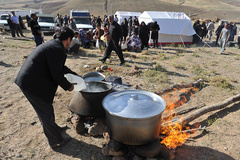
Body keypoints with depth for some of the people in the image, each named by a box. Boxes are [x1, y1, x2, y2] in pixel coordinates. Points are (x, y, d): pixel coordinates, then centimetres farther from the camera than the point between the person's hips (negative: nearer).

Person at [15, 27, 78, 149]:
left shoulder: (53, 45, 12)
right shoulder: (57, 49, -21)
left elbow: (60, 67, 22)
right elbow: (56, 74, -21)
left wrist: (75, 76, 25)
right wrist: (68, 86, -6)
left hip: (27, 80, 10)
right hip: (33, 85, -10)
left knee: (44, 110, 25)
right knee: (46, 112, 5)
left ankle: (54, 128, 47)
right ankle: (55, 141, 23)